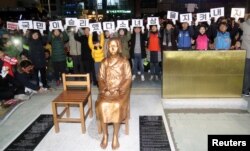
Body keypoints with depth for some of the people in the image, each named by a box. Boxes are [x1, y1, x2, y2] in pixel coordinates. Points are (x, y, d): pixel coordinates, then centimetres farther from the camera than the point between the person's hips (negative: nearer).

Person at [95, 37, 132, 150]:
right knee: (102, 105, -27)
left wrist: (119, 90, -15)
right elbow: (101, 78, 8)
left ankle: (115, 136, -13)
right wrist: (104, 88, -11)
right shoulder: (104, 62, 10)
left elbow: (128, 79, -1)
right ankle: (105, 135, -9)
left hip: (120, 90, -2)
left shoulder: (124, 62, 3)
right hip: (107, 90, 2)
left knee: (117, 105, -31)